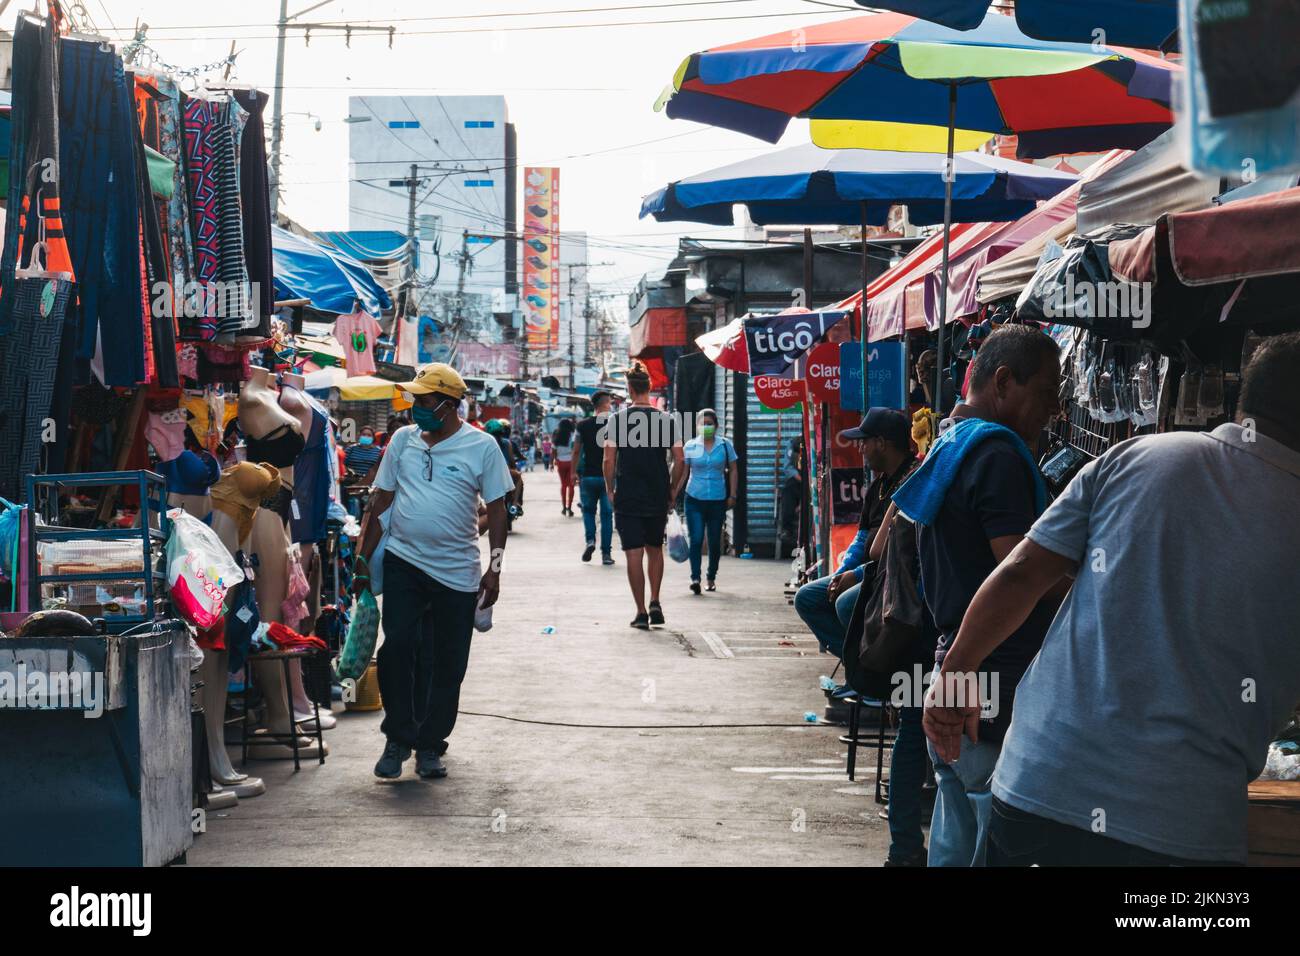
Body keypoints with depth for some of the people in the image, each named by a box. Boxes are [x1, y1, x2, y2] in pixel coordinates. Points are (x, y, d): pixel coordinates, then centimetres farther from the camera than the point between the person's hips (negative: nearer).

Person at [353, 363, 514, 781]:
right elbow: (380, 502, 10)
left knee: (447, 664, 5)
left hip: (457, 571, -1)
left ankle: (430, 746, 18)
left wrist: (495, 568, -4)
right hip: (403, 562, 1)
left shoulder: (482, 447, -2)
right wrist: (363, 559, 8)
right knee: (397, 646, -11)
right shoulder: (403, 440, 6)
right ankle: (398, 738, 3)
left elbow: (497, 509, 1)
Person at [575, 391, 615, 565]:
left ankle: (590, 540, -3)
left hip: (588, 476, 0)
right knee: (607, 514, 6)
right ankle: (606, 553, 4)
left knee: (588, 510, 18)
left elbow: (577, 452, 2)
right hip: (609, 476, 0)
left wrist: (574, 472, 13)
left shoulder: (583, 425, -3)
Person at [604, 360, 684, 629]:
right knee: (655, 550, 19)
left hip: (627, 498, -2)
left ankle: (641, 612, 1)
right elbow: (679, 460, -2)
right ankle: (655, 603, 10)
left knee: (634, 554, 1)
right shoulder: (666, 420, -1)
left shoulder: (618, 419, -6)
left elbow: (609, 460, -8)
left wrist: (610, 490, 5)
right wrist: (671, 490, 11)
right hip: (658, 498, 2)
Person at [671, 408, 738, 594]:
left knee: (714, 542, 8)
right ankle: (695, 578, -13)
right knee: (696, 539, -11)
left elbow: (733, 471, 7)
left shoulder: (725, 445, 2)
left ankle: (711, 578, 22)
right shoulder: (690, 446, 2)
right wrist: (674, 495, 1)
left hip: (718, 500, 1)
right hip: (695, 499, -1)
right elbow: (683, 473, 6)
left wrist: (732, 495, 0)